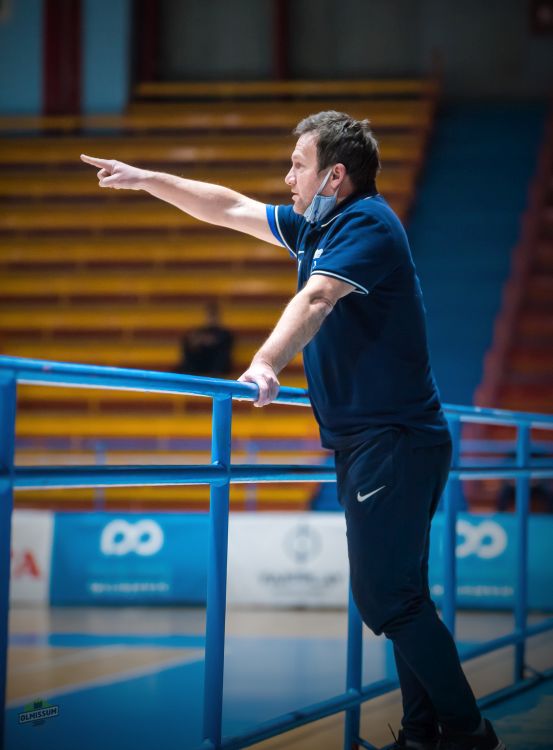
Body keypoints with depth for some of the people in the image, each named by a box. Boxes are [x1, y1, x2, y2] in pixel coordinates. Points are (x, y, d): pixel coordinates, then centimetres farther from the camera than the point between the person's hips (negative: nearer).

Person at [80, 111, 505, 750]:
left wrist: (266, 365, -42)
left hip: (392, 439, -10)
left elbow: (316, 298, -29)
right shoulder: (314, 226, 15)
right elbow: (230, 208, 24)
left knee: (386, 597, -13)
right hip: (364, 440, 10)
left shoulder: (368, 224, -13)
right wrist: (144, 179, 24)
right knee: (394, 596, 11)